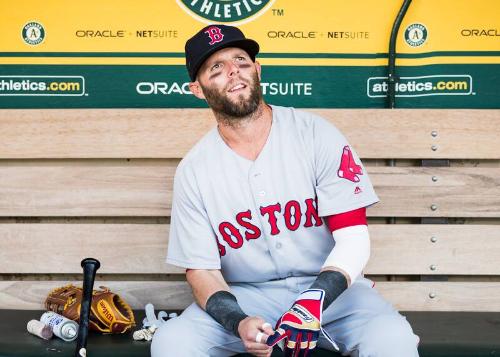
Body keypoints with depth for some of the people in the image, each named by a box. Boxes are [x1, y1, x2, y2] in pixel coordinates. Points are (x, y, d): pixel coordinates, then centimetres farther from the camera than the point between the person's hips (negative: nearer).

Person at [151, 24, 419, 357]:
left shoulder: (316, 133, -7)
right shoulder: (193, 171, -2)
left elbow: (354, 239, -11)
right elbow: (201, 269, -1)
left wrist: (313, 302, -29)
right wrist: (237, 323, -22)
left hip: (329, 287, -1)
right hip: (244, 296, 2)